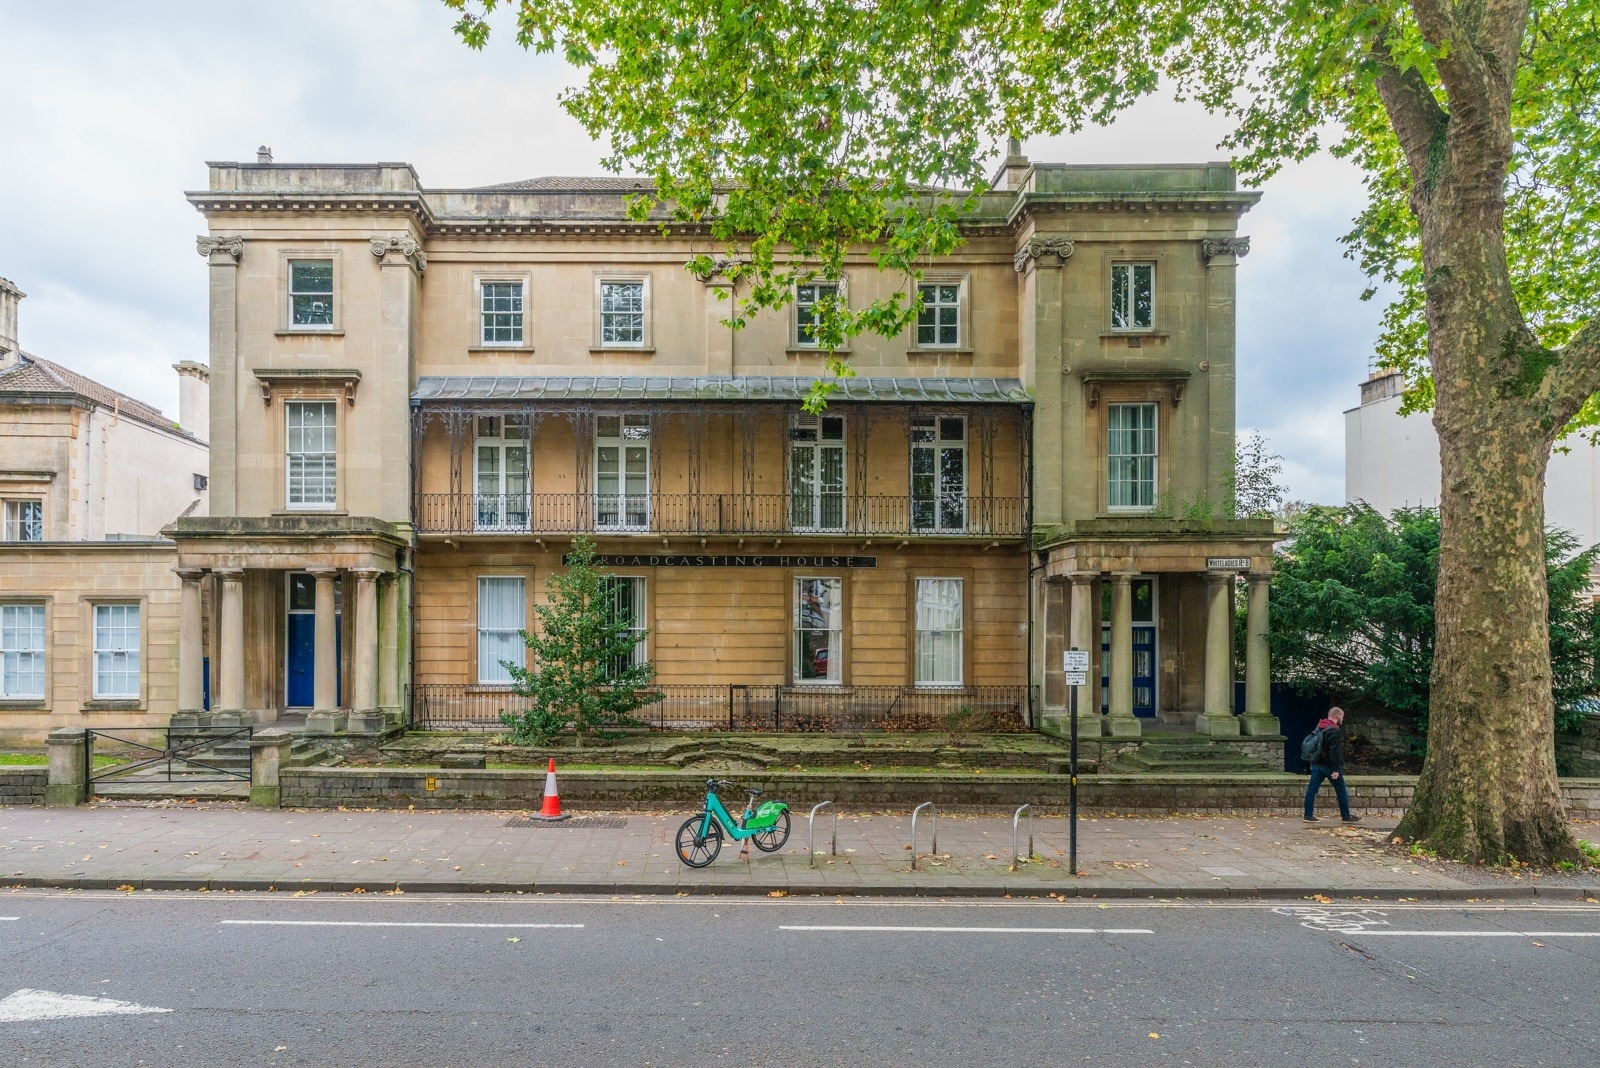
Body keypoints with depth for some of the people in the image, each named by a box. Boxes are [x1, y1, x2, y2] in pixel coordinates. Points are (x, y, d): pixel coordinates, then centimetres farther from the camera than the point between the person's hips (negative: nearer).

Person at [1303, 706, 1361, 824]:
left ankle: (1309, 815, 2)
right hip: (1329, 764, -8)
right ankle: (1346, 816, 16)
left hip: (1316, 763, 8)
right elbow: (1335, 752, -22)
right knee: (1341, 790, 7)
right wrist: (1336, 769, -22)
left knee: (1312, 788, 3)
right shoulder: (1335, 731, -16)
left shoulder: (1319, 727, 13)